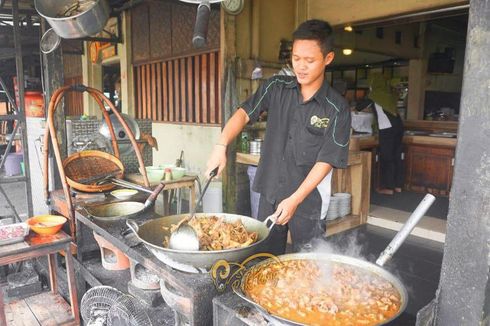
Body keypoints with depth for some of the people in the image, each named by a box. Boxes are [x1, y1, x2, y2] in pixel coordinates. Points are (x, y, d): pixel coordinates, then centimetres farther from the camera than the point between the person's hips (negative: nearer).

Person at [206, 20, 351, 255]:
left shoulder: (337, 109, -13)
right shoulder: (277, 88, -2)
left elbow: (326, 161, -13)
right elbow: (244, 113, -6)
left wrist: (294, 200, -18)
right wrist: (221, 146, -22)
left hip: (308, 200, -3)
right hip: (270, 194, 4)